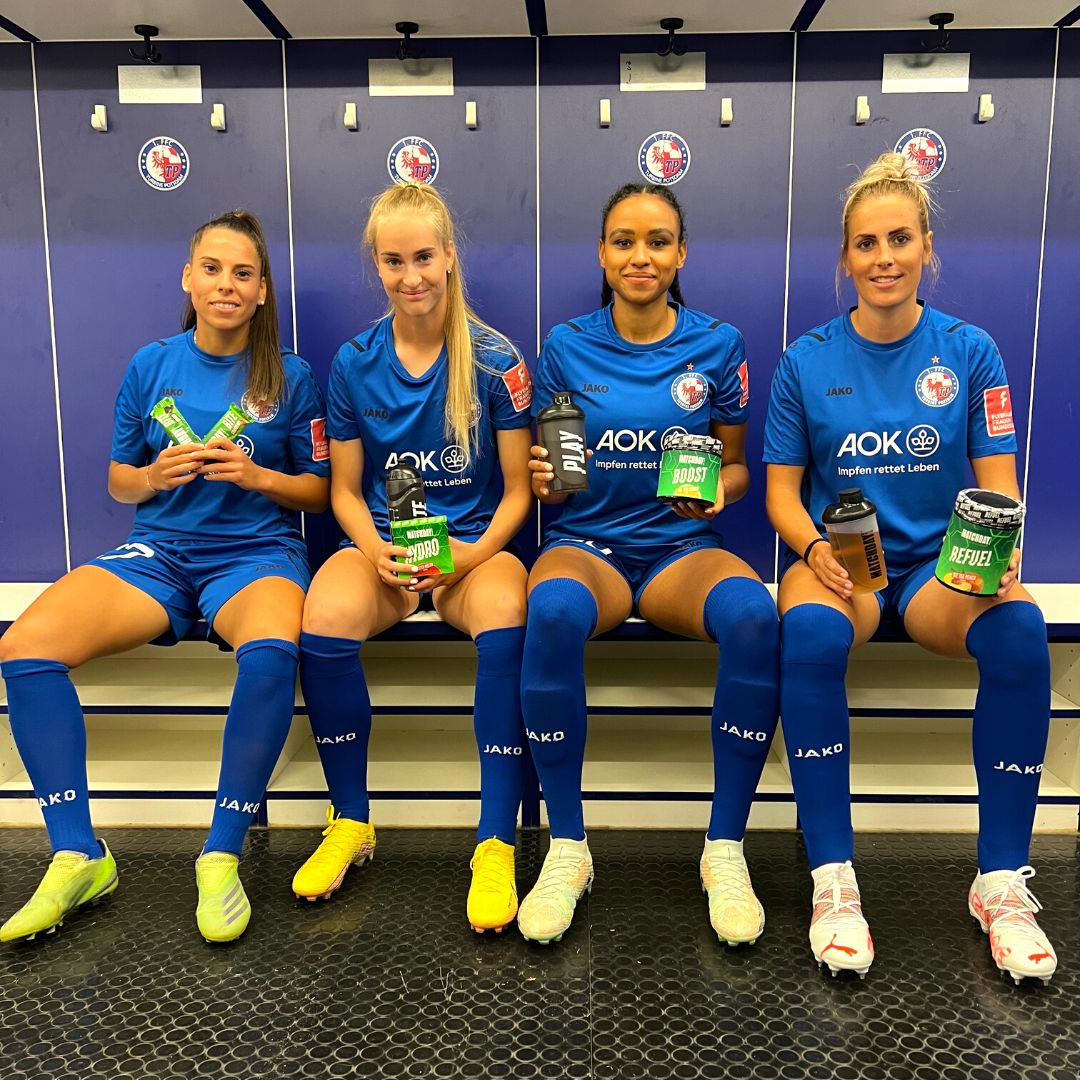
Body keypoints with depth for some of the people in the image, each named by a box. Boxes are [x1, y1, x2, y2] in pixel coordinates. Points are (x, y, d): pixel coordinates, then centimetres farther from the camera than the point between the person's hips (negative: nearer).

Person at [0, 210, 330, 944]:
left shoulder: (290, 377, 3)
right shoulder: (150, 367, 8)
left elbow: (320, 491, 6)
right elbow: (119, 483, 14)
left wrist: (256, 475, -12)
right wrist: (156, 476, -8)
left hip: (256, 550, -2)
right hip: (158, 550, 3)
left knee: (272, 650, -39)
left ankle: (223, 856, -21)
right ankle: (79, 857, -10)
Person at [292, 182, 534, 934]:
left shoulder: (495, 359, -2)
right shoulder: (354, 363, 5)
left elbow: (517, 491, 0)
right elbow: (345, 489, 8)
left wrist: (471, 554, -18)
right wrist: (377, 551, -13)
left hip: (475, 542, -1)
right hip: (381, 541, 2)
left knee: (506, 622, -37)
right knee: (327, 618, -32)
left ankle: (498, 844, -23)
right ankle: (351, 823, -9)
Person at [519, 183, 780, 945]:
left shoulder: (718, 344, 6)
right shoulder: (566, 347, 6)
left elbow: (737, 468, 11)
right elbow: (549, 484, 10)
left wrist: (718, 491, -12)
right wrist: (547, 479, -14)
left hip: (682, 547, 1)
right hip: (587, 541, 0)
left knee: (753, 612, -35)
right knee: (553, 611, -37)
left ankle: (726, 847, -17)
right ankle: (567, 847, -20)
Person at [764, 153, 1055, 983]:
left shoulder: (970, 351, 4)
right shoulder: (807, 361, 3)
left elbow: (998, 482, 2)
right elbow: (782, 489, 3)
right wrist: (814, 549, -18)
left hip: (941, 561, 1)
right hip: (839, 557, -1)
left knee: (1020, 629, -32)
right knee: (810, 632, -36)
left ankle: (1003, 881, -16)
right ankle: (833, 877, -24)